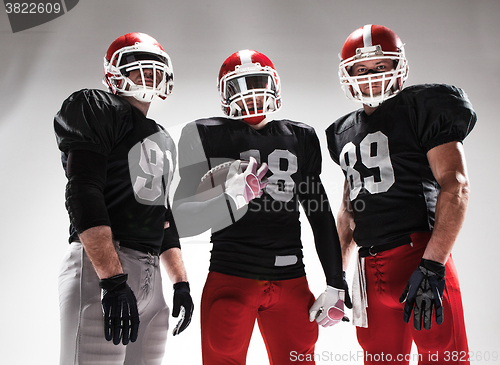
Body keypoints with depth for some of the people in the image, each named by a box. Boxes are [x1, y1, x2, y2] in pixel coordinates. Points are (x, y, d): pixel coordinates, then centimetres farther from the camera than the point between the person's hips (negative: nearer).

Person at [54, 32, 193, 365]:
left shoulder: (164, 141, 23)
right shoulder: (97, 110, -2)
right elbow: (83, 194, -15)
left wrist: (181, 282, 19)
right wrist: (113, 281, -23)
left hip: (152, 275, 8)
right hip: (101, 269, -8)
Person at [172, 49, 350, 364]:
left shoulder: (301, 138, 13)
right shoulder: (206, 135, 1)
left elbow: (320, 213, 16)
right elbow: (182, 222, -5)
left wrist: (336, 284, 14)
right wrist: (233, 198, -23)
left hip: (291, 280, 3)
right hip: (230, 279, -2)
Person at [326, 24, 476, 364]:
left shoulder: (422, 109, 0)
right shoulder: (346, 132, 19)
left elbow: (456, 186, -11)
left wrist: (431, 266, -20)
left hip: (418, 255, -6)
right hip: (370, 269, 6)